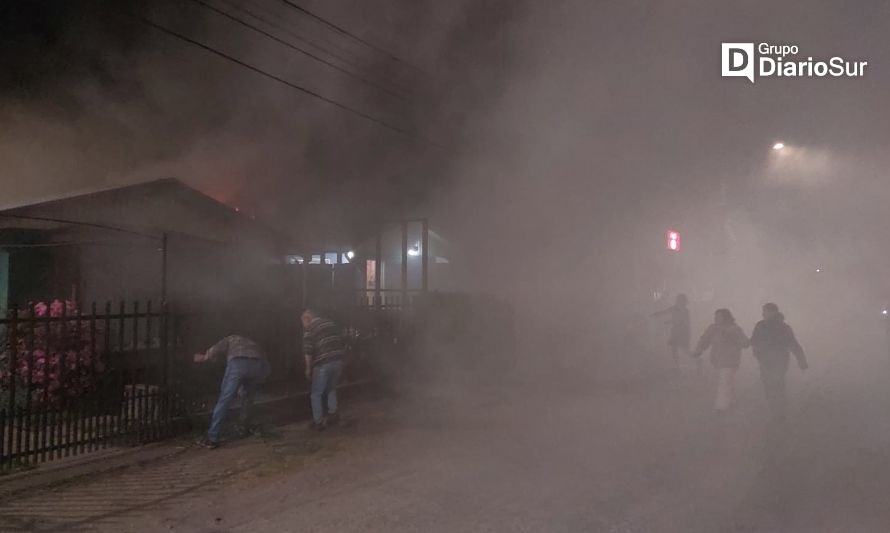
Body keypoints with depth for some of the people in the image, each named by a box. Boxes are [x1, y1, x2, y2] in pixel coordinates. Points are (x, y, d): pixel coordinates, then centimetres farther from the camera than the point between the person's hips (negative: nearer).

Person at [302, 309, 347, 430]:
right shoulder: (332, 323, 15)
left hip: (323, 364, -6)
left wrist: (308, 369, -1)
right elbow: (343, 344, 16)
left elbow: (308, 352, -12)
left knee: (316, 393, 9)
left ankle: (318, 421, 12)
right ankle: (333, 415, 20)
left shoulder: (310, 329, -4)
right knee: (331, 389, 25)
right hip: (338, 361, 6)